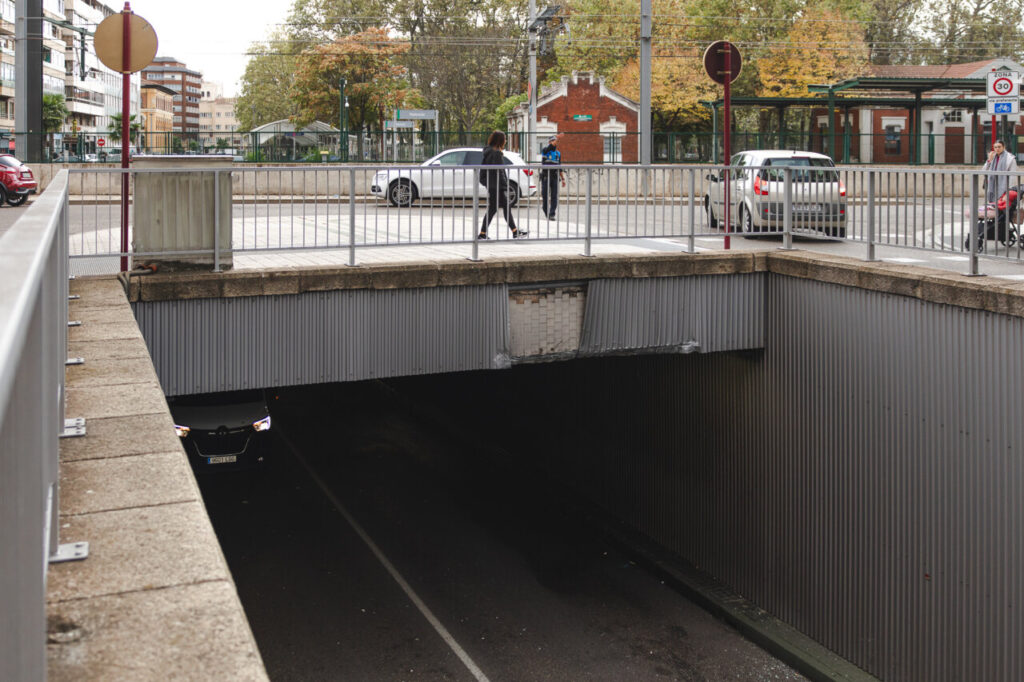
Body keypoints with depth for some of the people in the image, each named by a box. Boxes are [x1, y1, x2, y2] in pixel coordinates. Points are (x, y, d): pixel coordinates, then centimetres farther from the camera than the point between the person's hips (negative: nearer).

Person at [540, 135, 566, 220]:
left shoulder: (558, 153, 15)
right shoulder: (545, 151, 1)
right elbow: (551, 146, -22)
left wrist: (563, 179, 13)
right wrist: (557, 137, -29)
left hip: (555, 178, 3)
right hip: (545, 177, -3)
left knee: (554, 197, -6)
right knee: (545, 196, 1)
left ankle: (552, 214, -7)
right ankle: (547, 213, 16)